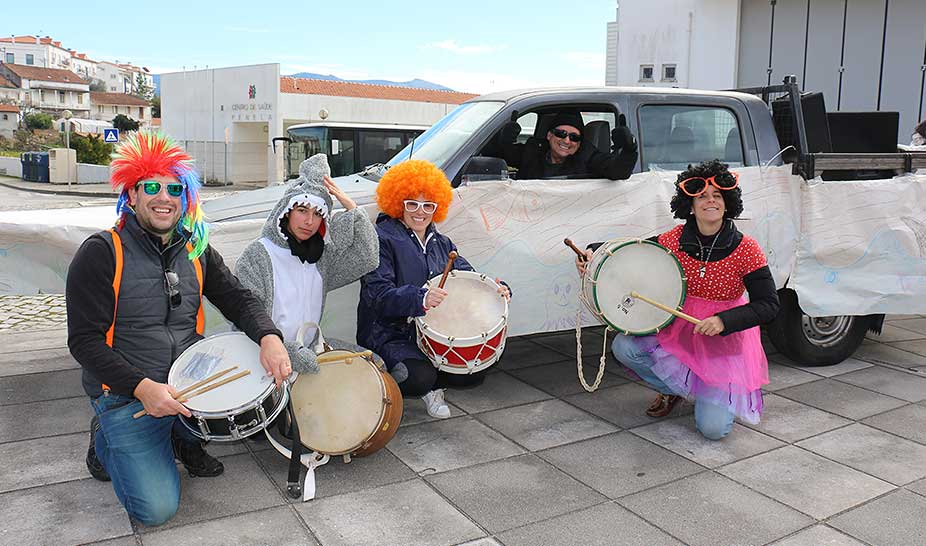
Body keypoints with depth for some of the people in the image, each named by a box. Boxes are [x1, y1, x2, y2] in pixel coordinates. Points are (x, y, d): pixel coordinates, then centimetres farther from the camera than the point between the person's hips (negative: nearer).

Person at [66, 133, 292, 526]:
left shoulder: (195, 250, 7)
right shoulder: (101, 253, -10)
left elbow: (237, 299, 1)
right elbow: (85, 340, -13)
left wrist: (269, 338, -22)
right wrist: (142, 387, -26)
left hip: (190, 383, 5)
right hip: (126, 393, -5)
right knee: (156, 508, -14)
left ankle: (186, 437, 12)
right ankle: (106, 440, 16)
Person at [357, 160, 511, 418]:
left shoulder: (442, 243, 15)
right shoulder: (382, 239, -8)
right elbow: (379, 295, -21)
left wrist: (496, 289, -14)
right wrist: (421, 299, -40)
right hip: (390, 335, -6)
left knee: (474, 373, -10)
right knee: (419, 377, -30)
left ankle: (429, 386, 19)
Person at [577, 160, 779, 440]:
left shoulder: (745, 249, -15)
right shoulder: (675, 239, -8)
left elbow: (768, 304, -13)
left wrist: (723, 321, -28)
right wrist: (594, 254, -12)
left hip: (724, 344, -3)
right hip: (677, 331, 3)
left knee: (713, 428, -14)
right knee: (624, 347, -19)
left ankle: (719, 395, 25)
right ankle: (674, 389, 10)